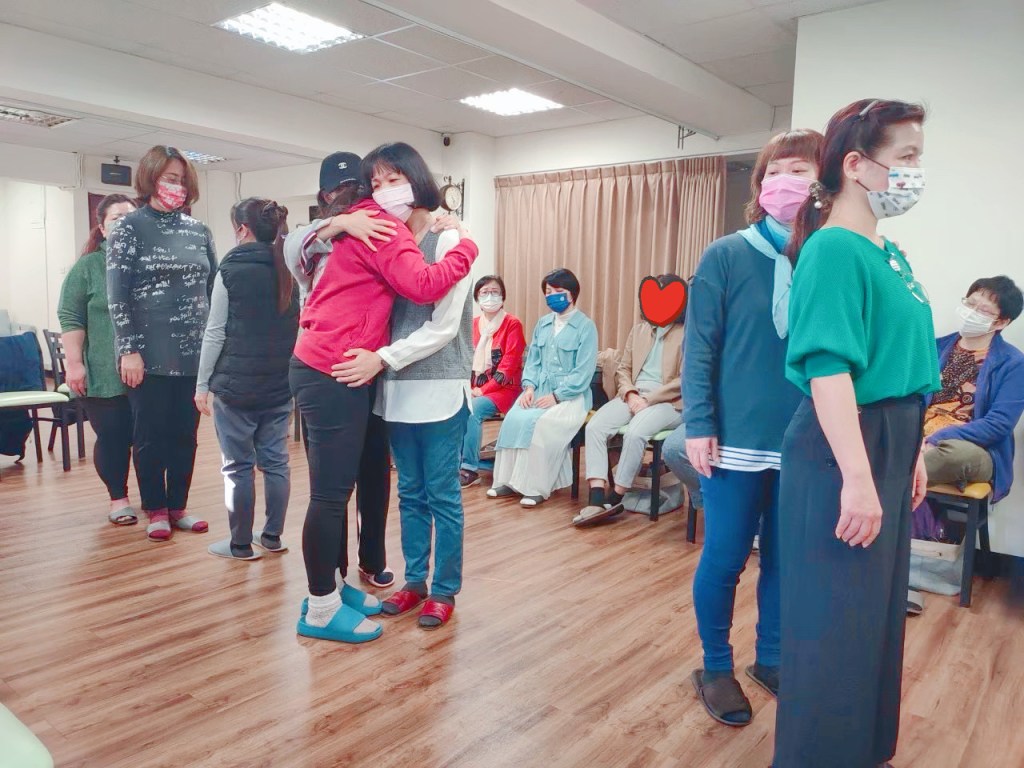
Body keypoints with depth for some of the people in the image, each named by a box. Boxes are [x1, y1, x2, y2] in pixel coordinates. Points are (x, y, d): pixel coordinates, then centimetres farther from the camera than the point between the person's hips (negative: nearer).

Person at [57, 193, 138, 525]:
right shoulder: (87, 267, 2)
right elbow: (70, 318, -1)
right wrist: (74, 364, -8)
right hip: (105, 375, -2)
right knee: (112, 437, 2)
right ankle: (118, 498, 20)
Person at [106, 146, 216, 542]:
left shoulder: (199, 231, 10)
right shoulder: (129, 227, -1)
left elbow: (214, 289, 13)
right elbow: (117, 294, -7)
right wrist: (129, 350, -13)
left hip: (194, 352, 4)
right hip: (150, 354, -4)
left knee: (186, 433, 9)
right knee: (151, 434, 5)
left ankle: (178, 505, 22)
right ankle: (155, 509, 18)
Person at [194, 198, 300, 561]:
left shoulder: (231, 270, -7)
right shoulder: (290, 272, 7)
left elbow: (215, 333, -7)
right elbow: (298, 328, 9)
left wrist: (203, 384, -1)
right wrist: (287, 371, 13)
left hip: (235, 383, -5)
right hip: (280, 384, 5)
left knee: (237, 465, 4)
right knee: (275, 461, 11)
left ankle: (241, 543, 11)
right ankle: (272, 535, 19)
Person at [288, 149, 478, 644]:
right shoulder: (380, 226, -10)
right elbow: (424, 286, -19)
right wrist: (466, 247, -6)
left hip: (325, 371, 10)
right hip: (332, 375, -10)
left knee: (336, 489, 15)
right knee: (330, 494, -3)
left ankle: (334, 587, 27)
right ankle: (321, 610, 7)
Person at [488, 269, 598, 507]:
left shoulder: (586, 327, -5)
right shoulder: (542, 324, 15)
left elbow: (583, 373, -11)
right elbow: (532, 360, 13)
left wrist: (556, 396, -19)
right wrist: (529, 386, -6)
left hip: (571, 395, -5)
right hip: (539, 390, 5)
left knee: (538, 424, -30)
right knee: (513, 418, -23)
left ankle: (537, 487, -18)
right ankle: (511, 480, -13)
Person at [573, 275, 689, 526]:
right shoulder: (639, 330, 19)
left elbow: (684, 381, -9)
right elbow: (623, 368, 15)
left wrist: (648, 400, -16)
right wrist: (630, 394, -6)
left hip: (666, 401, -5)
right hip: (633, 396, 6)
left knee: (635, 433, -34)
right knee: (595, 426, -21)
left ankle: (615, 499, -18)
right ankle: (597, 498, -26)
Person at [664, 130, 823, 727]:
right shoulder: (727, 256, -4)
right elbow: (700, 346, -6)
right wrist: (698, 426, -11)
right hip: (737, 440, -3)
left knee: (786, 559, 15)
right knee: (725, 558, 6)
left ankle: (771, 659, 35)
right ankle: (717, 667, 26)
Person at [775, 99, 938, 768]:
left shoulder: (888, 253, 12)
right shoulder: (835, 249, -16)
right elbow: (829, 369, -24)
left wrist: (912, 450, 20)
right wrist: (857, 477, -26)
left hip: (888, 445, 10)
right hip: (843, 449, -10)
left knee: (878, 608, 21)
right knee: (836, 616, 3)